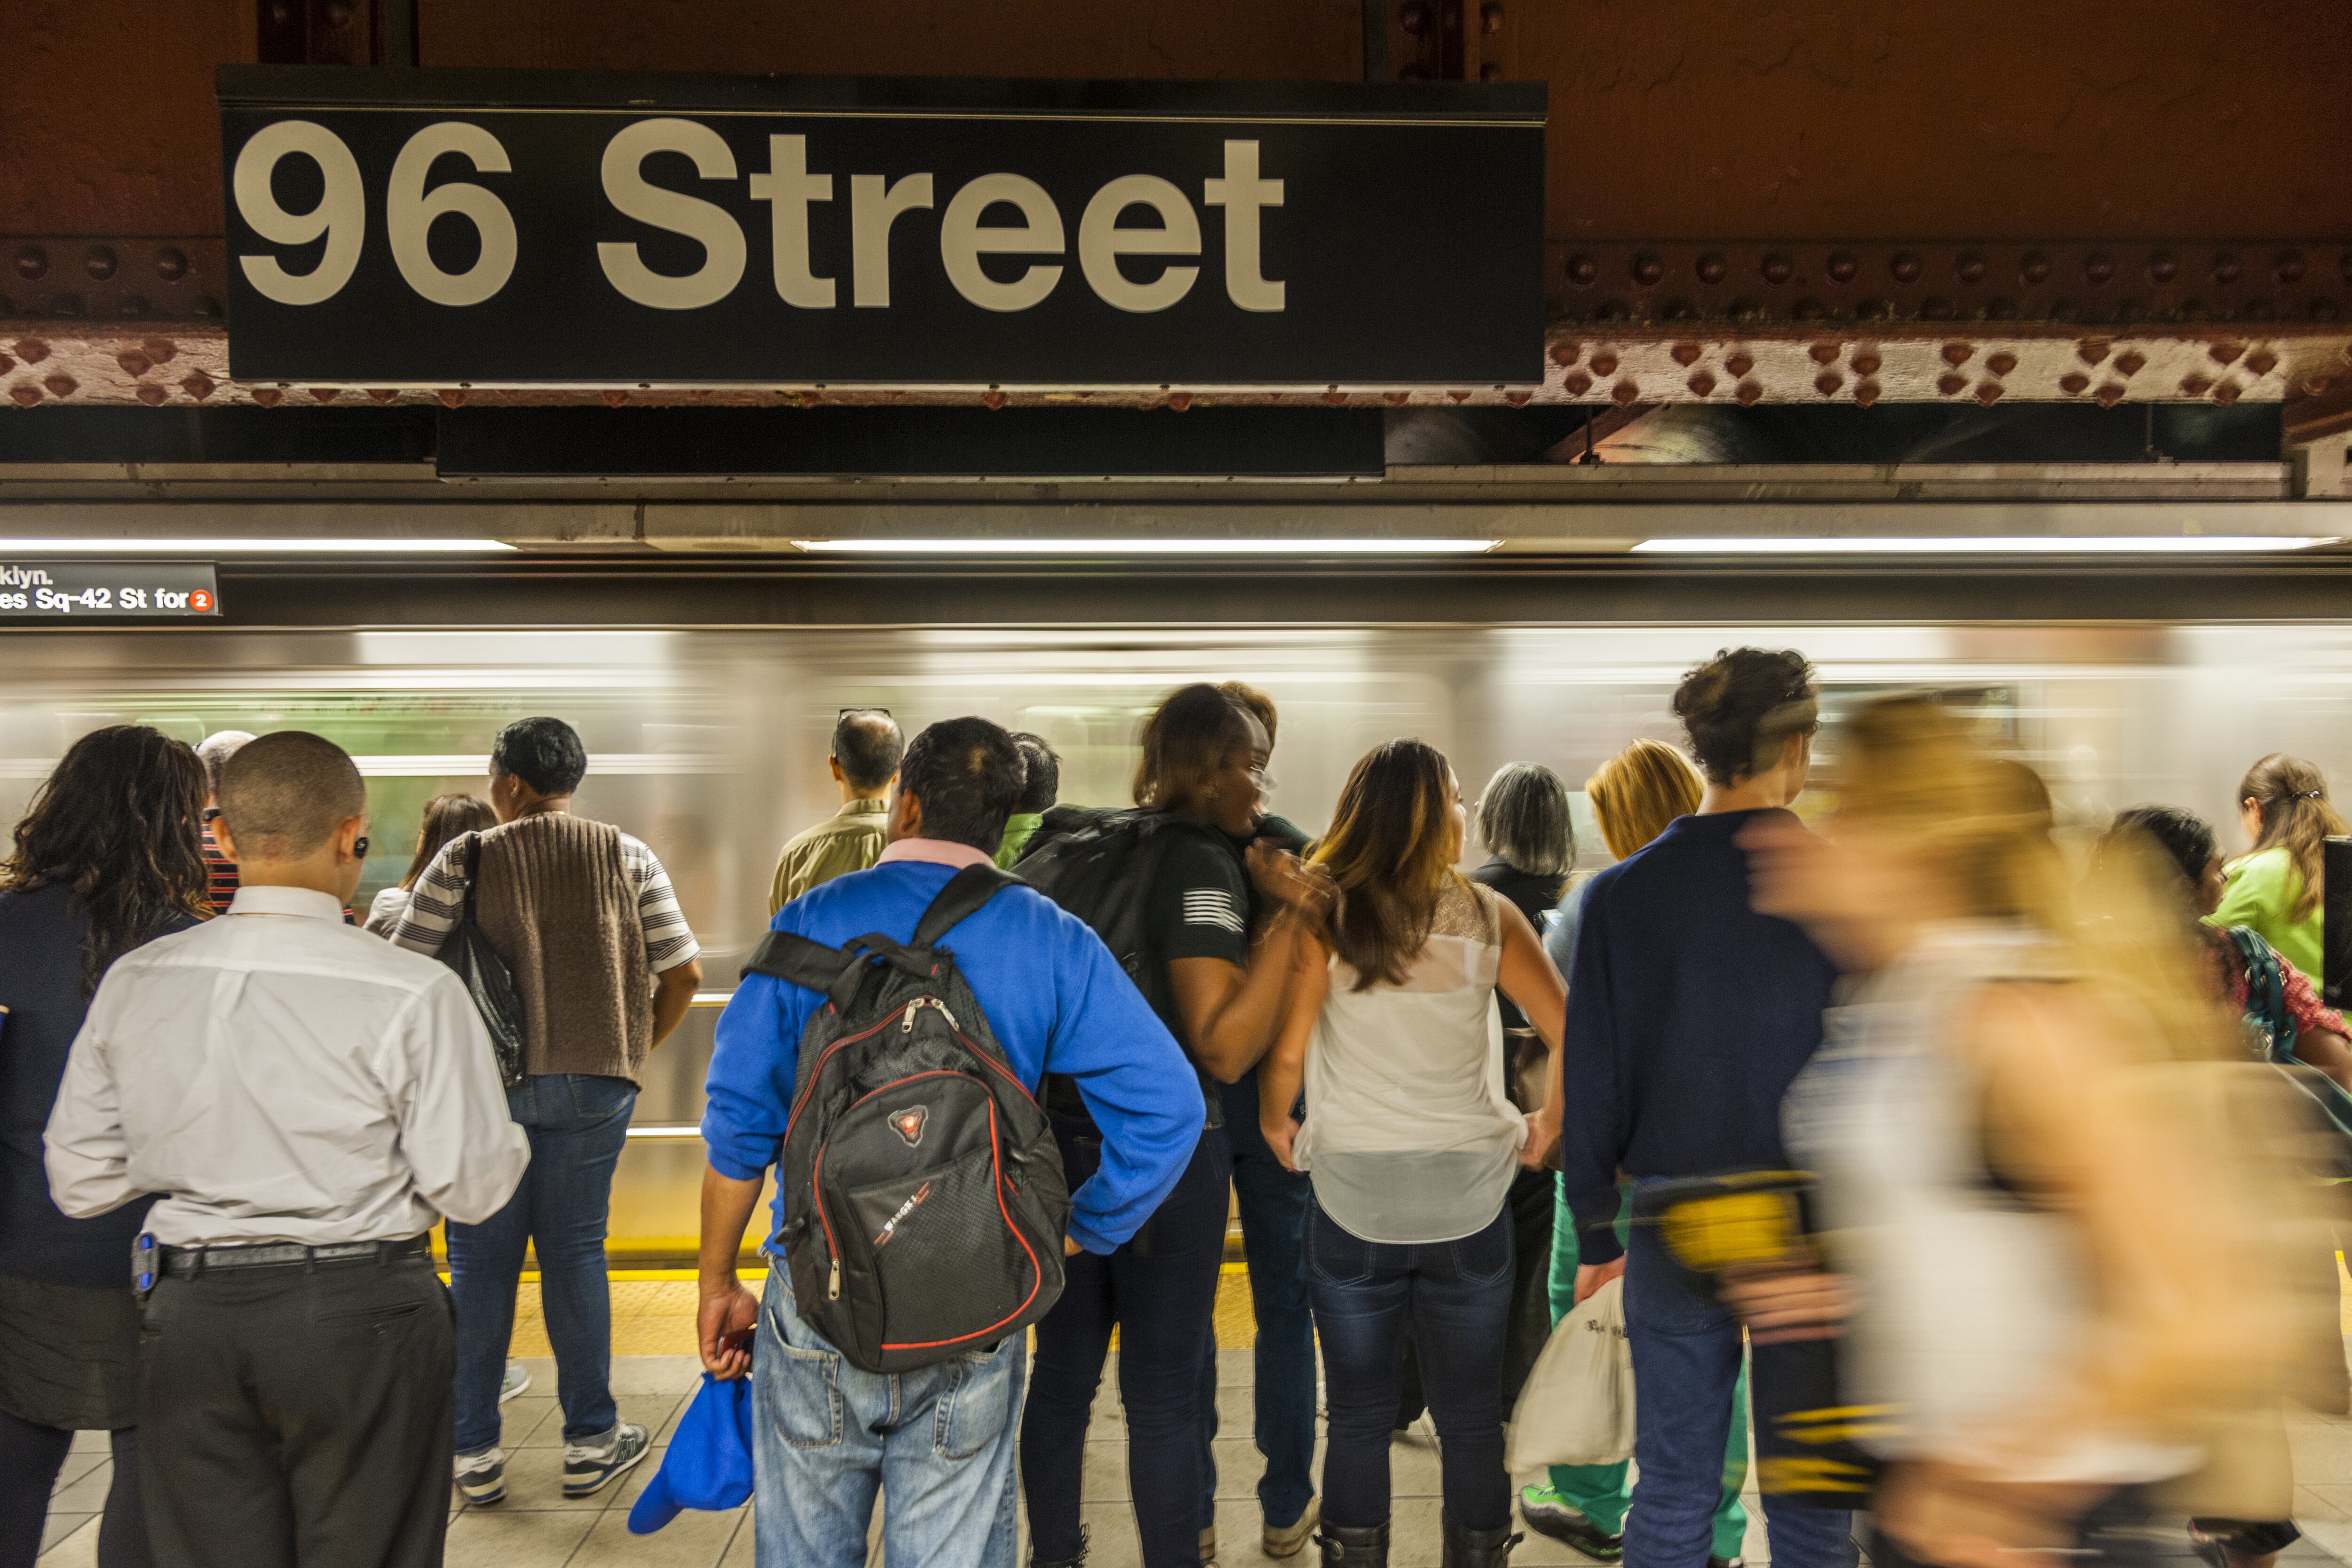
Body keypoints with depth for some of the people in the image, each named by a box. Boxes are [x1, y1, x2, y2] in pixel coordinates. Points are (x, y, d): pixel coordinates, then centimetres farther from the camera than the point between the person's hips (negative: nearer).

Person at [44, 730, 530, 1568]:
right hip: (360, 1312, -4)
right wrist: (509, 1136, 9)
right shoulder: (414, 994, -15)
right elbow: (471, 1187, -11)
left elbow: (80, 1184, 7)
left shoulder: (132, 984, -1)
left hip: (188, 1314, 4)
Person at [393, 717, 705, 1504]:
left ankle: (474, 1453, 17)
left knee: (481, 1261, 9)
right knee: (575, 1253, 10)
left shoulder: (462, 863, -5)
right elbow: (683, 973, 0)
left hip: (486, 1083, -1)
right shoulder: (629, 858, 1)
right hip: (593, 1082, 1)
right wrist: (635, 1048, 13)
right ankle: (590, 1440, 18)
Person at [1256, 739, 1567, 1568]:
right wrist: (1547, 1125, 8)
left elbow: (1285, 1053, -13)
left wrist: (1278, 1131, 5)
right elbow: (1571, 1034, -7)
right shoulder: (1488, 915, -4)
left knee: (1360, 1419, 12)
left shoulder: (1321, 917, -7)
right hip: (1471, 1195, 1)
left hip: (1353, 1196, -1)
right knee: (1472, 1420, 14)